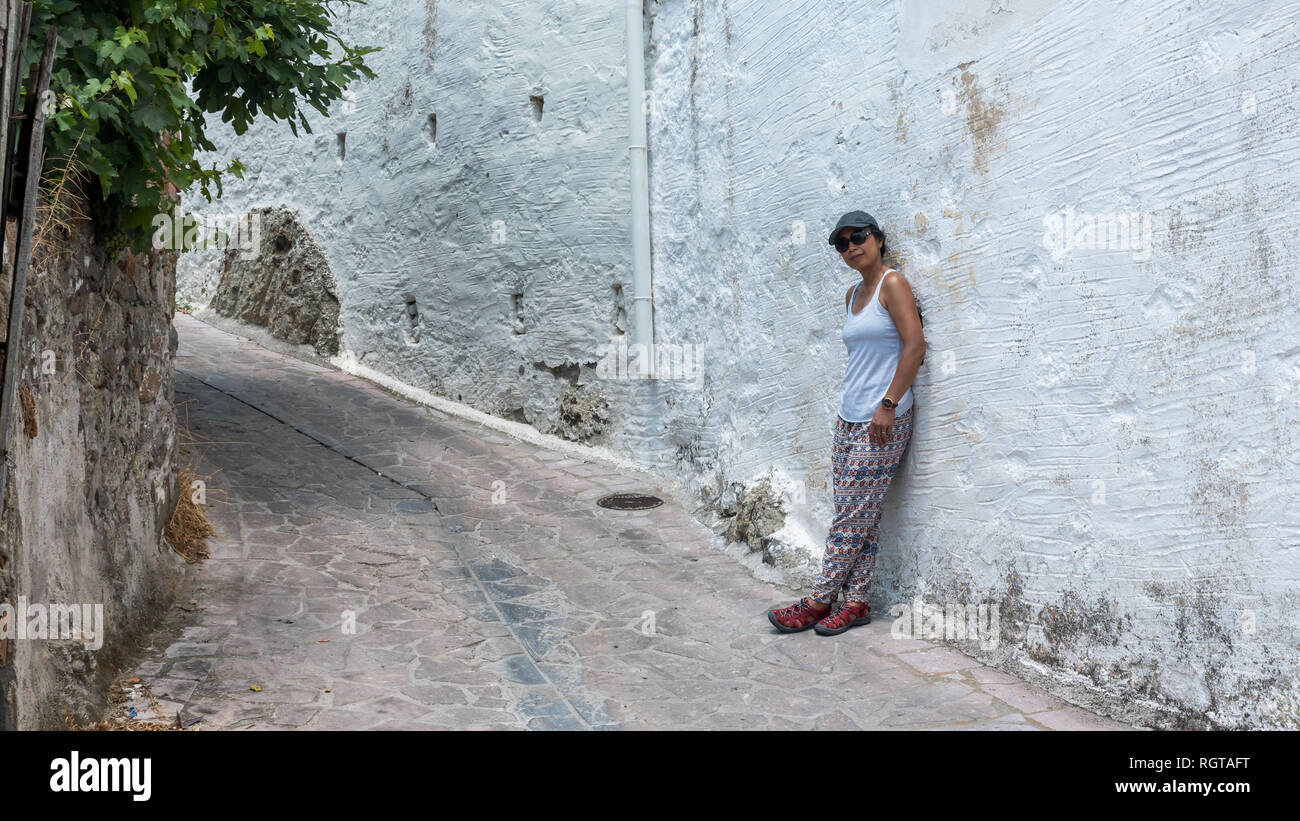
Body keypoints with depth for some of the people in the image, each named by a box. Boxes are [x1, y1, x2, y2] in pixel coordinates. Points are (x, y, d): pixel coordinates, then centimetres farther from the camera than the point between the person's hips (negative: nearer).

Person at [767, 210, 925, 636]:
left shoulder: (892, 283, -6)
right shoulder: (852, 295, 17)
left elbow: (915, 346, -14)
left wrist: (888, 404, -18)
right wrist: (853, 401, 17)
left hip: (882, 421, -8)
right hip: (849, 417, 8)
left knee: (852, 517, -2)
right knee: (860, 516, 8)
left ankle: (819, 601, 6)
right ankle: (855, 603, 14)